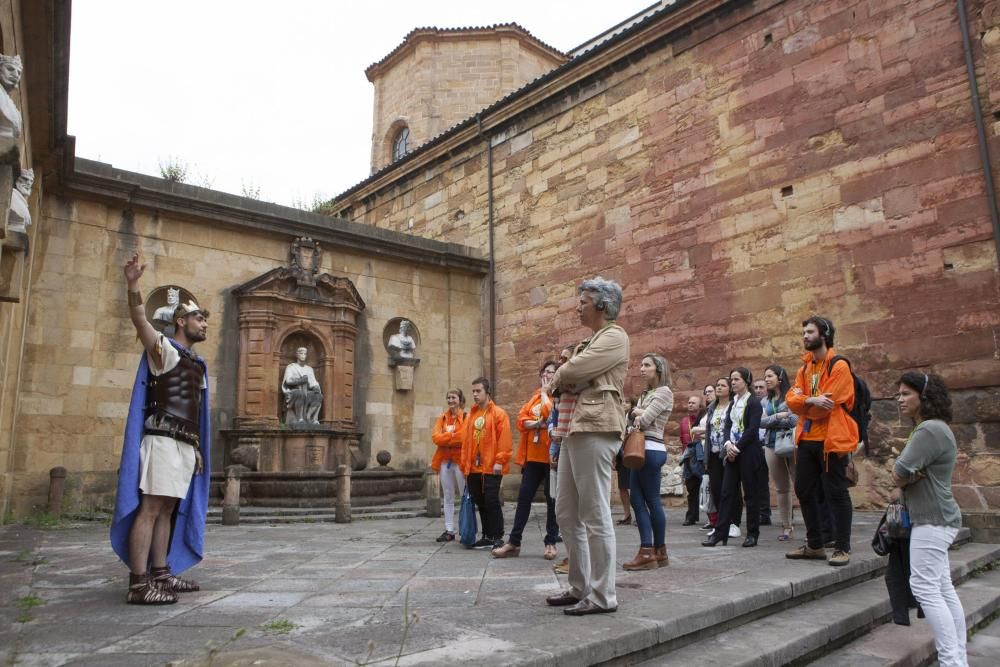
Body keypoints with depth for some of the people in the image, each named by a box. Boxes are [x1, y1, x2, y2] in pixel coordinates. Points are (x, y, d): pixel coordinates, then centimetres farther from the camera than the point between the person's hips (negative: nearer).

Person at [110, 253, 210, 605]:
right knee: (150, 509, -10)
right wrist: (133, 287, -36)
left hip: (185, 445, 8)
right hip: (163, 440, -8)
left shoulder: (197, 364, 21)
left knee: (168, 510, 11)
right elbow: (140, 321, -20)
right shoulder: (164, 349, 0)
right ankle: (138, 584, -11)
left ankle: (160, 574, 17)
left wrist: (198, 449, 19)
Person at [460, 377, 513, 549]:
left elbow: (504, 439, -12)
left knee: (492, 502, -7)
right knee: (480, 503, 11)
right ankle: (487, 536, 22)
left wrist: (500, 461, -18)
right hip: (473, 468, 7)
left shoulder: (498, 413, -5)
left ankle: (498, 538, 2)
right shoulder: (471, 415, 14)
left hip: (491, 467, -6)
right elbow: (466, 441, 14)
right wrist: (465, 464, 11)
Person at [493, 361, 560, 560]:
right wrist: (540, 424, -10)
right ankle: (514, 542, 10)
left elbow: (548, 413, -19)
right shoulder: (535, 396, 17)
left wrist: (544, 391, -5)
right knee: (524, 497, 5)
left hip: (551, 455, -5)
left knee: (551, 499, 3)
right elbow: (521, 420, 8)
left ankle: (551, 543, 13)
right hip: (533, 455, 5)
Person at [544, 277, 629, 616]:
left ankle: (603, 596, 4)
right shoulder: (594, 340, 26)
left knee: (595, 516, -5)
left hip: (595, 429, -10)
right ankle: (580, 588, 22)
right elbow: (570, 378, 23)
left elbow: (572, 371, -14)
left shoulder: (614, 337, -4)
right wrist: (564, 379, 2)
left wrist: (558, 378, 6)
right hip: (574, 429, 10)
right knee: (566, 512, 12)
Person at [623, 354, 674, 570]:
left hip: (651, 450, -9)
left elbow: (644, 420, -14)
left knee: (652, 501, -3)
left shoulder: (664, 392, -7)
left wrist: (638, 415, 7)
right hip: (640, 450, 9)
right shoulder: (646, 393, 21)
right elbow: (636, 415, 11)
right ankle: (648, 550, 10)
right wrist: (637, 415, -11)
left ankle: (654, 551, 3)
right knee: (637, 500, 5)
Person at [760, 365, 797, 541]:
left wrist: (772, 420, -8)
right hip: (772, 446, 5)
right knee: (781, 488, 10)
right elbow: (761, 422, 3)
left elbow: (796, 419, -14)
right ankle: (786, 526, 17)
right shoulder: (766, 401, 14)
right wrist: (779, 416, -10)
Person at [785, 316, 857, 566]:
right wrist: (811, 400, -18)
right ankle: (814, 545, 23)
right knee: (804, 491, 11)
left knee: (836, 493, -1)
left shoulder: (839, 366, -9)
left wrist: (803, 405, -2)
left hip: (831, 440, -8)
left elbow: (826, 405, -17)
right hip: (806, 440, 8)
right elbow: (791, 399, 0)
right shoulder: (804, 369, 14)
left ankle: (842, 548, 10)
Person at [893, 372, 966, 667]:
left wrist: (904, 480, 2)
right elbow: (902, 476, 17)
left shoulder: (930, 430, -19)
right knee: (943, 589, 13)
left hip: (932, 520, -11)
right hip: (936, 518, 11)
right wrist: (902, 487, -4)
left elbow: (899, 473, -21)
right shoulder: (930, 428, 16)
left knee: (925, 587, -8)